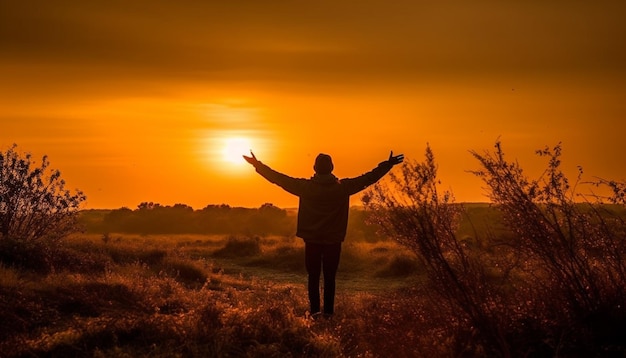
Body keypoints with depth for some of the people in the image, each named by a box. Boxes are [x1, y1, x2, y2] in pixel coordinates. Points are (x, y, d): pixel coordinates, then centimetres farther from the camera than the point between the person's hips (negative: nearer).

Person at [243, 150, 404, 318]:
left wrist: (258, 165, 3)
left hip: (312, 240, 0)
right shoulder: (343, 187, -8)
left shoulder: (306, 187, -9)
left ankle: (315, 311, 3)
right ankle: (328, 311, 3)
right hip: (334, 240, 0)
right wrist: (388, 165, 8)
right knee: (330, 277, 6)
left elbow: (279, 179, -5)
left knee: (313, 276, 7)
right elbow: (369, 178, -2)